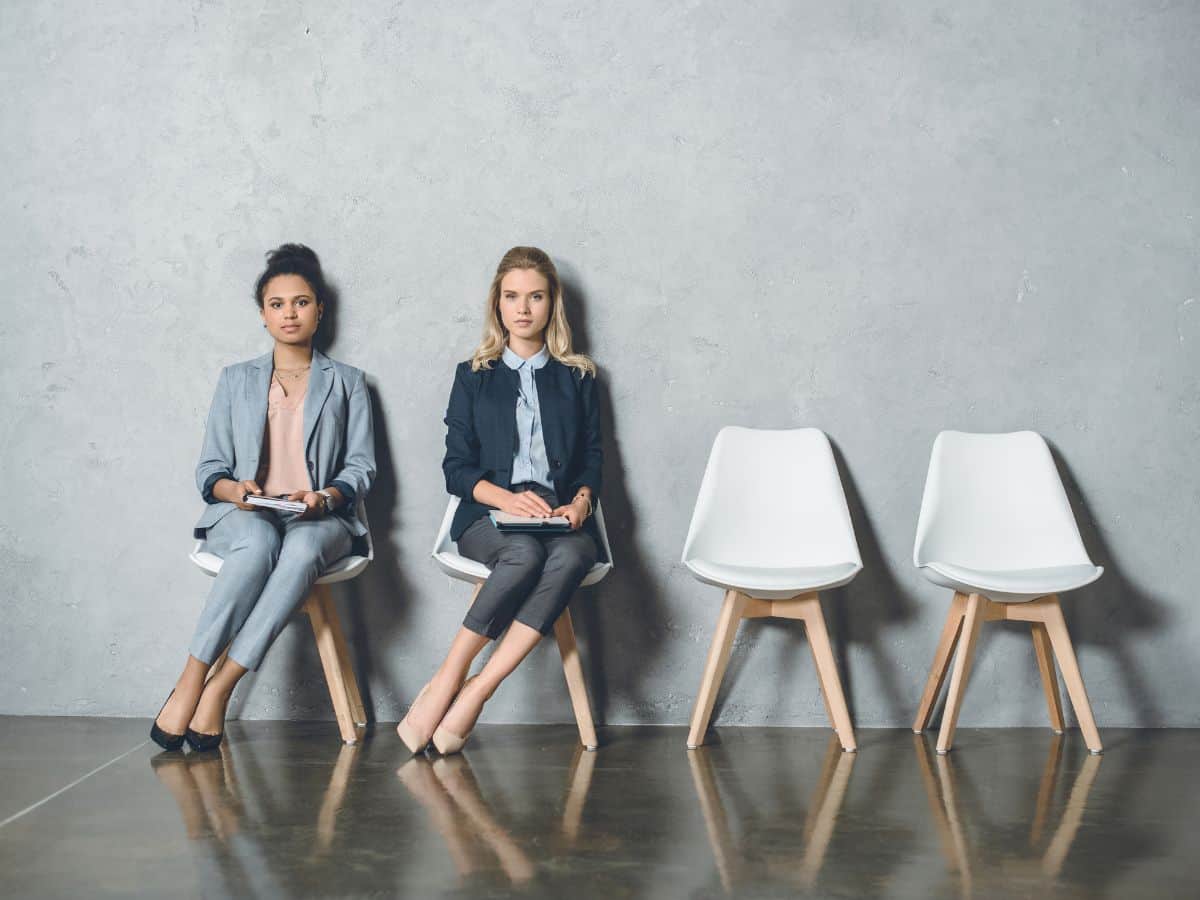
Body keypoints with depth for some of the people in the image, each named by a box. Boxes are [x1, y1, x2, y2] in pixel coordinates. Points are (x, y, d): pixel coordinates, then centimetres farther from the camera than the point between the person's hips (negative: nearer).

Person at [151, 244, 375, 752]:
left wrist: (325, 496, -13)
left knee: (302, 548, -38)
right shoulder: (237, 380, 19)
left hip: (320, 519, 0)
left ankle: (218, 689, -39)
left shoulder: (346, 382, 17)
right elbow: (210, 469, 13)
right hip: (243, 517, 1)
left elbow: (361, 467, 8)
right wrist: (233, 489, -11)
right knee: (259, 541, -38)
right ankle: (190, 685, -37)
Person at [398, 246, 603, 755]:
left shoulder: (577, 378, 21)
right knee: (526, 554, -37)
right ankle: (450, 682, -29)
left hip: (558, 518, 1)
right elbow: (456, 468, 7)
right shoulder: (474, 377, 16)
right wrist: (509, 499, -12)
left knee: (572, 555, -36)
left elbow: (592, 456, 16)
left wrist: (581, 499, -7)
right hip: (486, 518, -1)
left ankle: (472, 693, -37)